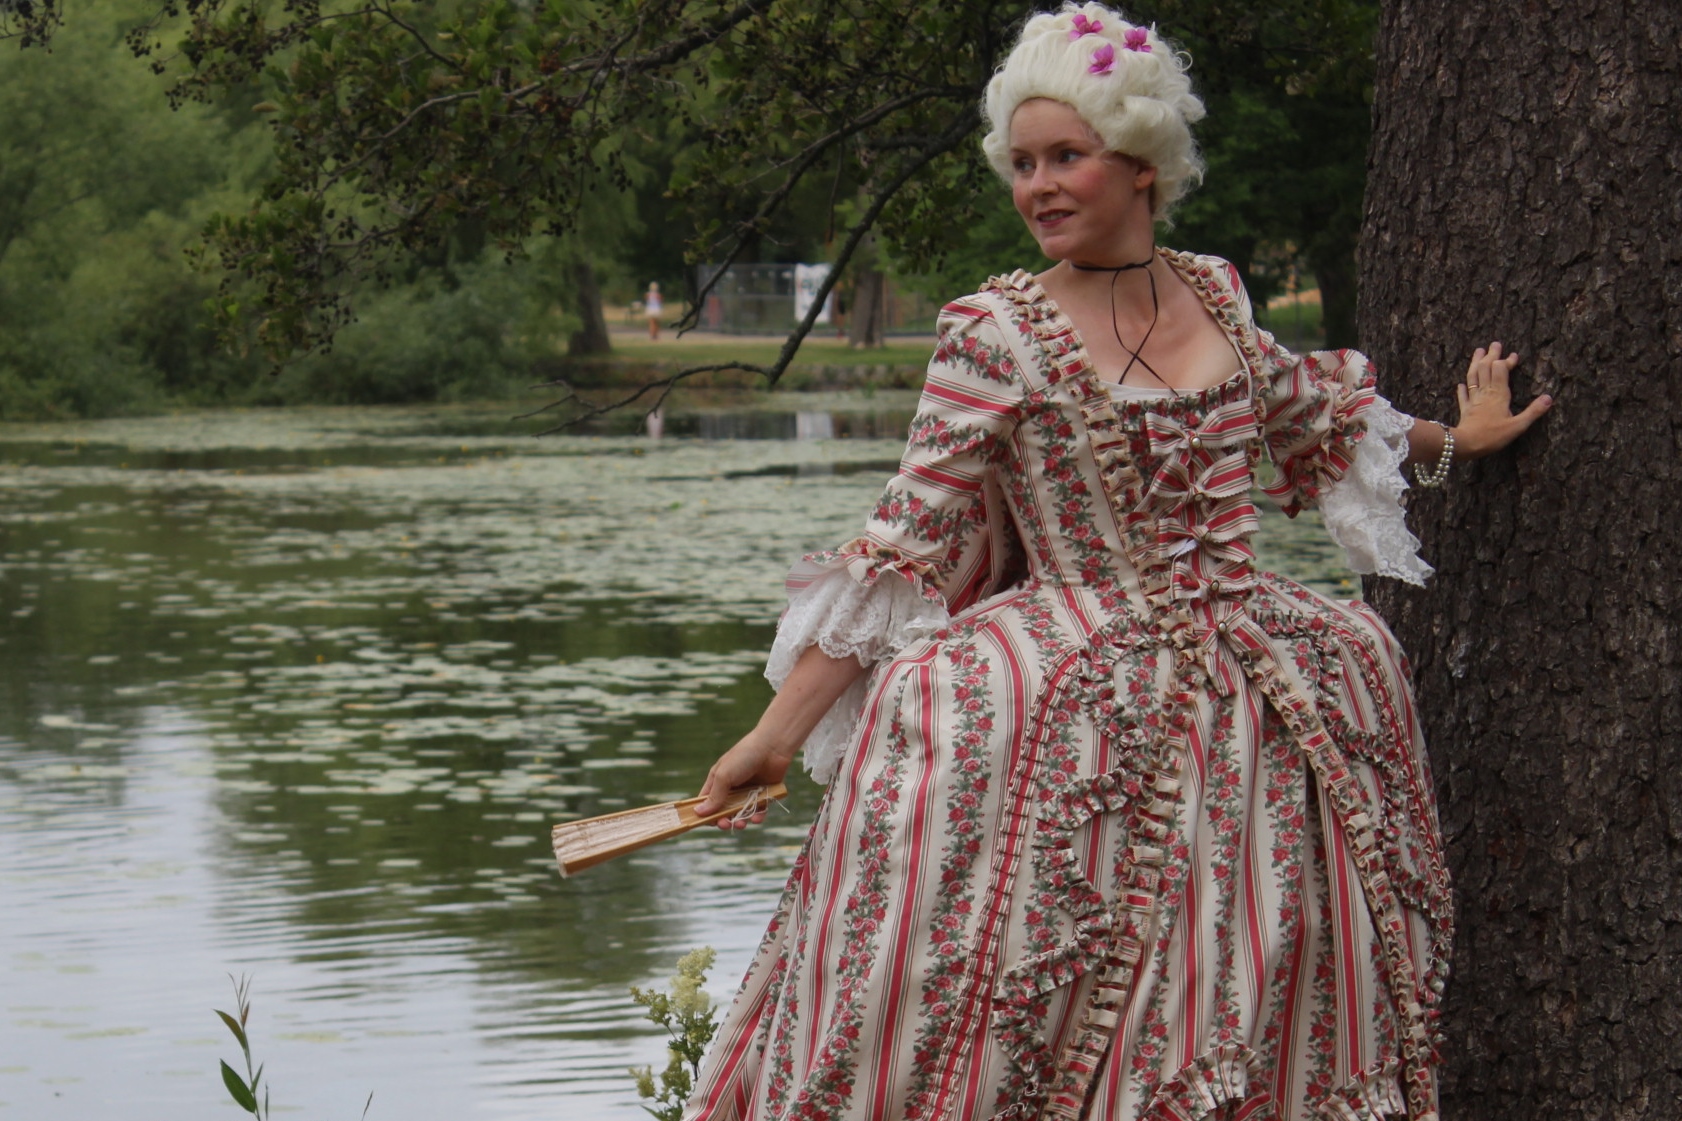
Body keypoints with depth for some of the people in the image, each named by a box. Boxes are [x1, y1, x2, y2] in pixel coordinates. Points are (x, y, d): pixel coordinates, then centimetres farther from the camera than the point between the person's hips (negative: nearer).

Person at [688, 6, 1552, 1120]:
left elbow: (1304, 412, 29)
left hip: (1249, 690, 6)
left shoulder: (1216, 294, 7)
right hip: (1078, 716, -5)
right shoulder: (996, 334, -6)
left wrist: (1456, 442, 37)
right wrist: (778, 735, -11)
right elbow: (906, 545, -6)